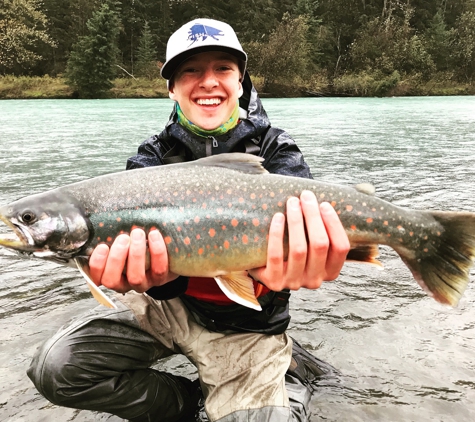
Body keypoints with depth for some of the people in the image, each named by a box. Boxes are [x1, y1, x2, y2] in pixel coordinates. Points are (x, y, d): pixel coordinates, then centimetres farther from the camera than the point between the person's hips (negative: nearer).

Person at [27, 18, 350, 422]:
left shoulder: (276, 152, -9)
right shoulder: (153, 156, -5)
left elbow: (300, 222, -27)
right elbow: (142, 230, -22)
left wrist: (279, 267, -52)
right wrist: (151, 273, -48)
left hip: (245, 324, -1)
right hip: (170, 301, 2)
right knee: (56, 367, -12)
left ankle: (289, 382, 16)